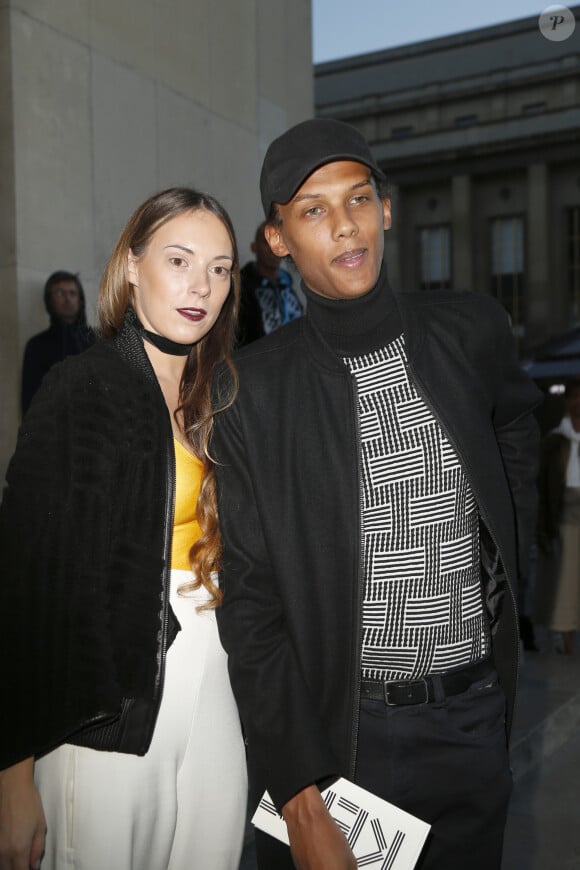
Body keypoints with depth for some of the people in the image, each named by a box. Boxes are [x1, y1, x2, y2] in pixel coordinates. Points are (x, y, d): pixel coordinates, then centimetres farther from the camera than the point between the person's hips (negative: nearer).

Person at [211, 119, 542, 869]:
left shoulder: (471, 331, -4)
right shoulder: (252, 388, -11)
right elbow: (250, 602, -10)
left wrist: (511, 547, 10)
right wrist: (301, 800, -15)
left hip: (473, 722, 3)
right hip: (328, 729, -2)